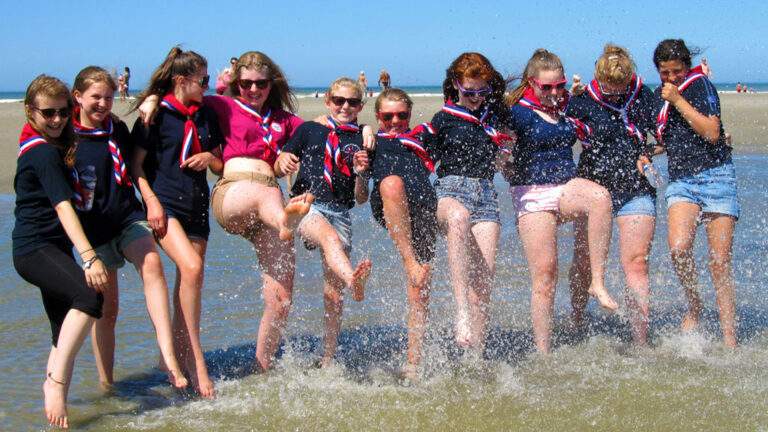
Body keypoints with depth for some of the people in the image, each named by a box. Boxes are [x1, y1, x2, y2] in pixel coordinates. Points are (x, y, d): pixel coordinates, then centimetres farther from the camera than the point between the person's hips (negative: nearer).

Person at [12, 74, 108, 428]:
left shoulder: (44, 144, 14)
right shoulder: (43, 153, -15)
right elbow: (63, 207, -27)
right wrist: (89, 257, -37)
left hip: (52, 249, 10)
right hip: (35, 249, -10)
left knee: (67, 336, 9)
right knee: (89, 295, -32)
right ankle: (57, 382, -32)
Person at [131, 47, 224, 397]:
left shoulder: (206, 116, 14)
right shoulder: (156, 114, -2)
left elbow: (221, 166, 20)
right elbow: (136, 165, -3)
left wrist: (209, 158, -2)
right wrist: (151, 201, -15)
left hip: (196, 206, 6)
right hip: (164, 204, -6)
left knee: (187, 284, 5)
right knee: (191, 267, -24)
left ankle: (178, 356, 17)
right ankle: (196, 362, -19)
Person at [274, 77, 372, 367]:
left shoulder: (360, 144, 15)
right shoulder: (309, 130, 12)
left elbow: (361, 199, 13)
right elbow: (278, 169, 13)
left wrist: (360, 174, -6)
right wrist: (283, 162, -10)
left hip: (341, 213, 3)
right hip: (307, 206, -3)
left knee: (333, 293, 1)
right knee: (331, 237, -39)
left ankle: (327, 359, 11)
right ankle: (353, 279, -68)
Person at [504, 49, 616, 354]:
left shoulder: (567, 107, 12)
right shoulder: (517, 112, -1)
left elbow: (590, 137, 29)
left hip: (568, 186, 4)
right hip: (532, 192, -4)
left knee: (600, 197, -32)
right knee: (545, 271, -10)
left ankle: (598, 282, -25)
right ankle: (542, 352, -2)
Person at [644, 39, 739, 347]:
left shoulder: (701, 85, -4)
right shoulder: (658, 96, 14)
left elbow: (711, 132, -16)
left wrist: (678, 100, -15)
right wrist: (646, 155, 10)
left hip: (716, 176, -4)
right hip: (680, 180, 4)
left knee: (720, 262, -5)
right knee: (678, 247, -22)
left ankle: (729, 339, 3)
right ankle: (694, 306, 3)